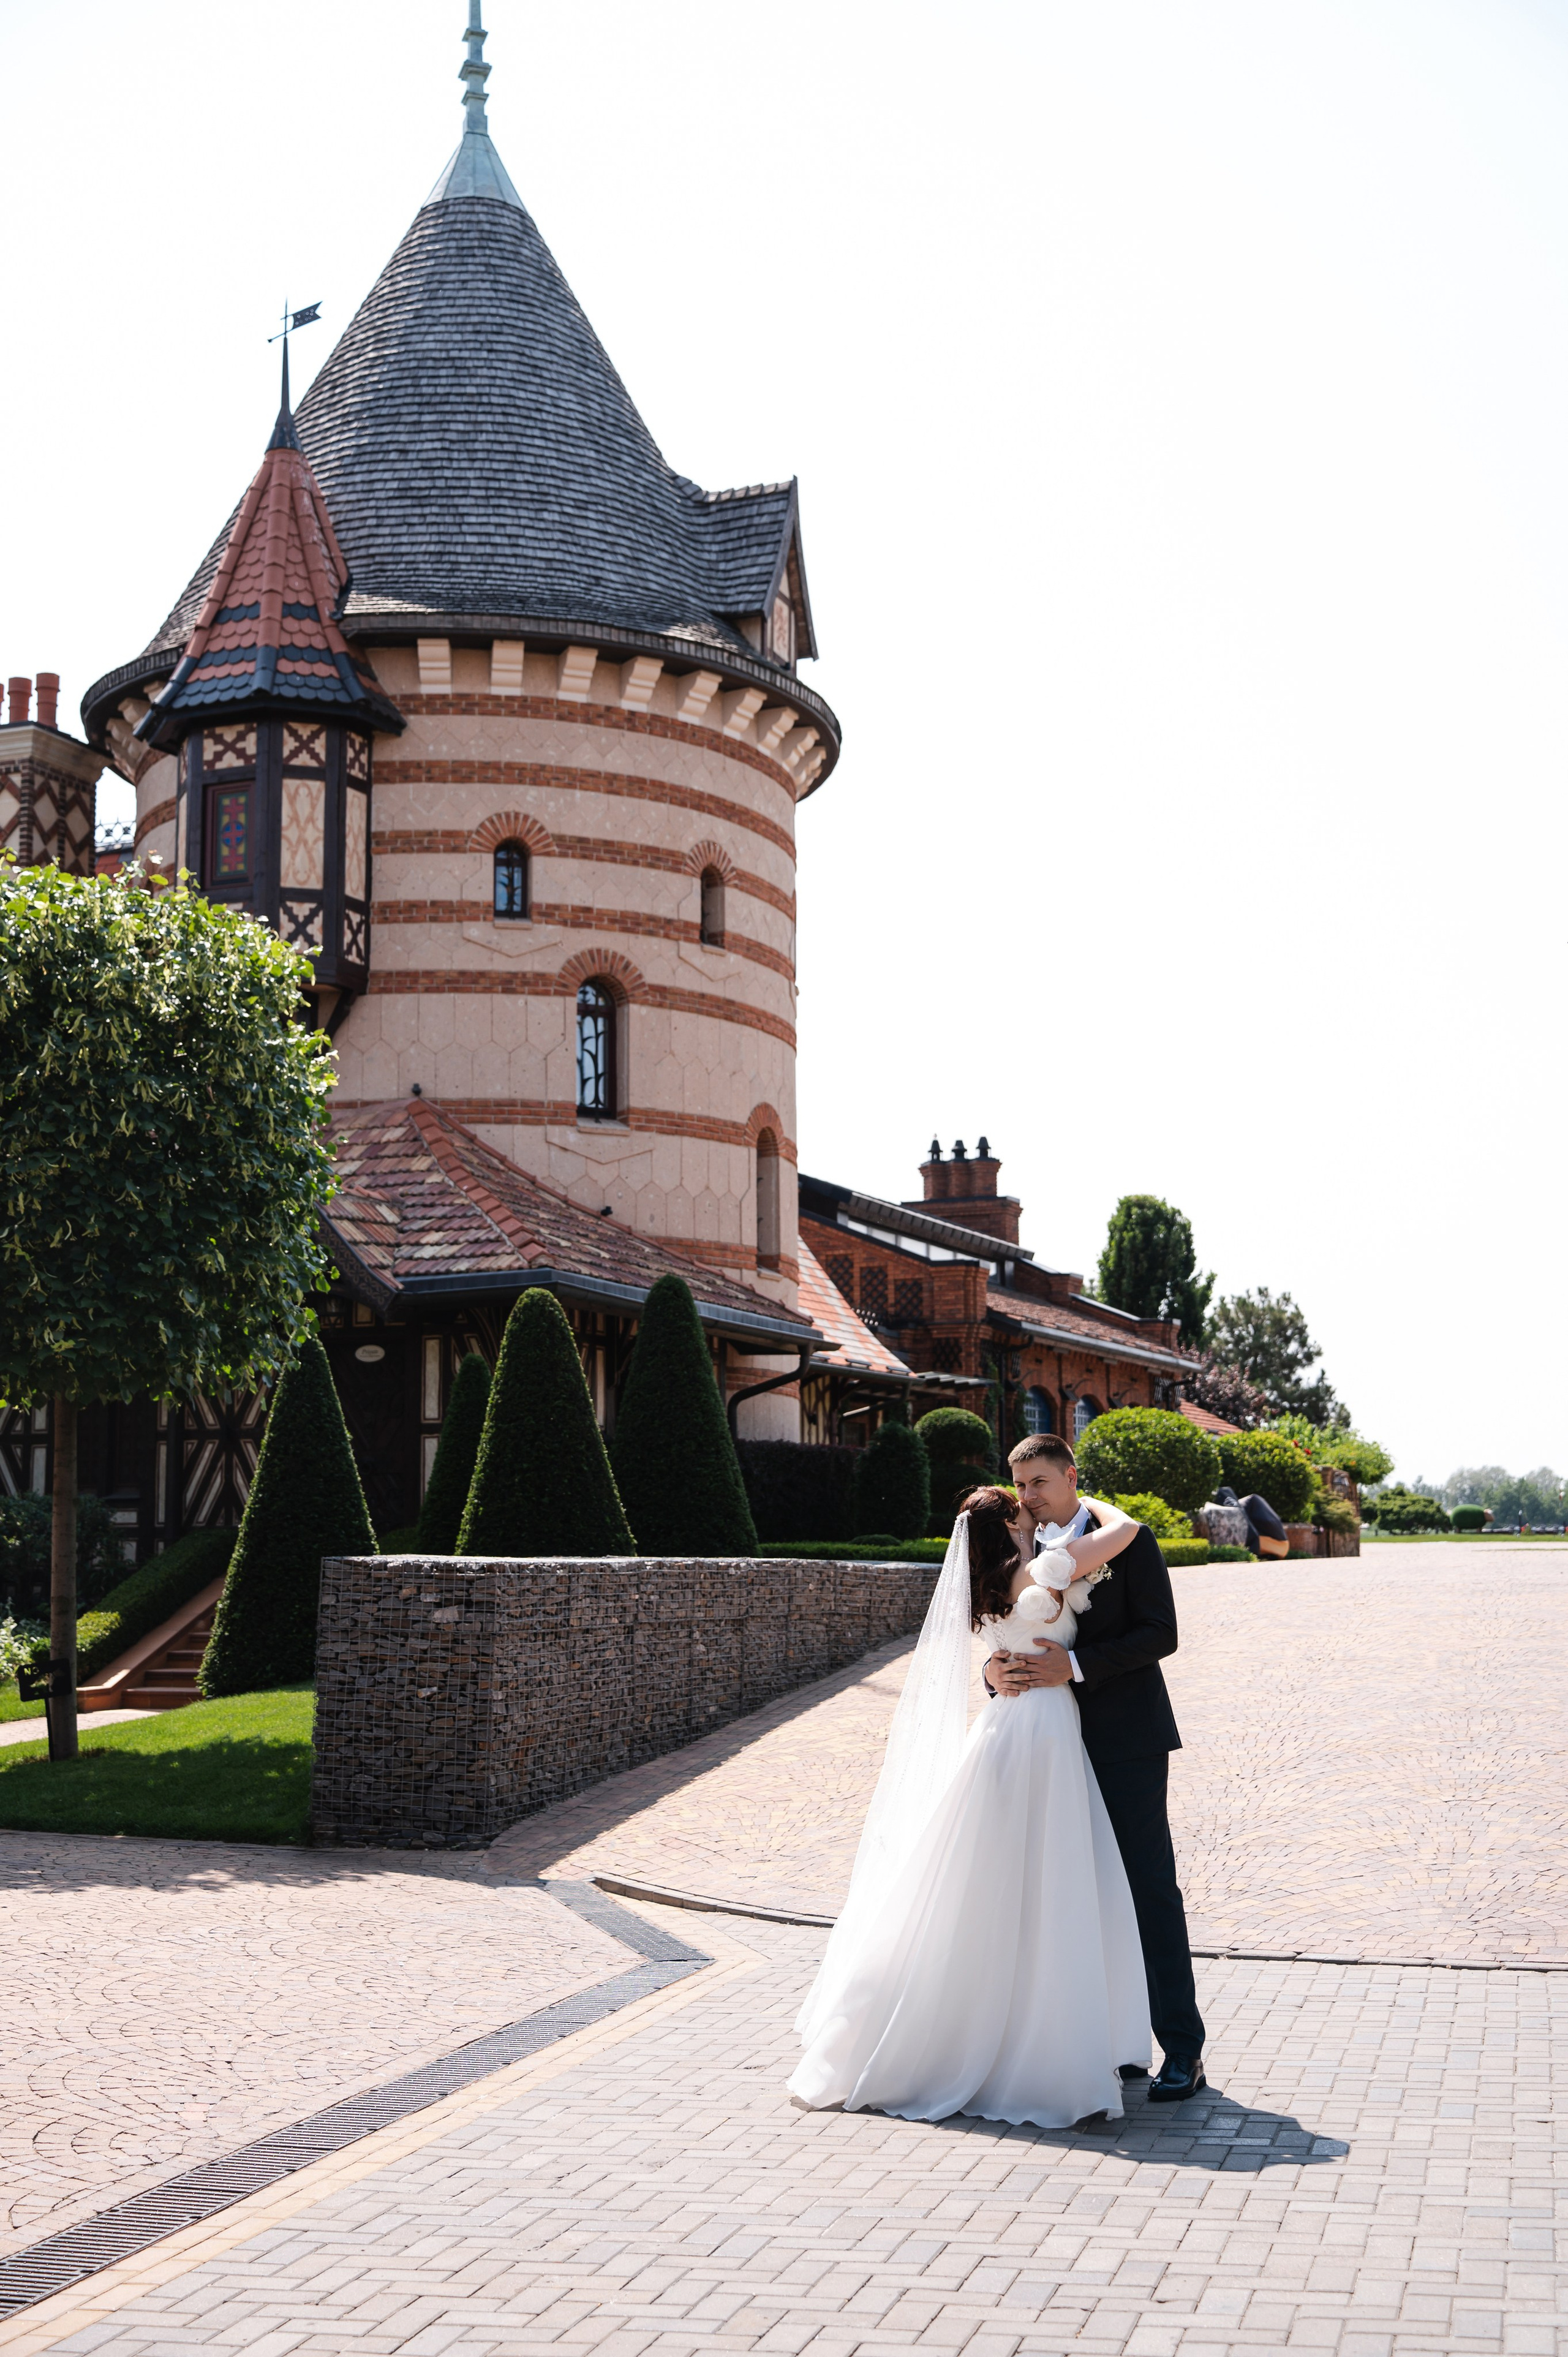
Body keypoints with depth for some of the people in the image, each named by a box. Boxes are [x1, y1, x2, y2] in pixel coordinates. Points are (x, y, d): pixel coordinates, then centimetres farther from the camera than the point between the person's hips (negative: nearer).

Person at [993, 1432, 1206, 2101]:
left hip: (1126, 1741, -5)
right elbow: (1000, 1635, 10)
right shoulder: (1021, 1548, 9)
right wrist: (996, 1669, -14)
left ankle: (1183, 2049, -1)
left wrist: (1074, 1664, -21)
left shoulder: (1127, 1539, -5)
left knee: (1149, 1888, -5)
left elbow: (1160, 1633, -12)